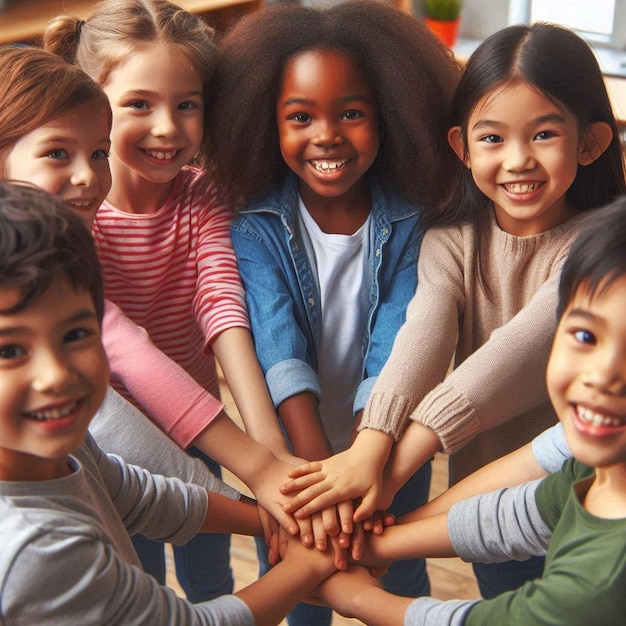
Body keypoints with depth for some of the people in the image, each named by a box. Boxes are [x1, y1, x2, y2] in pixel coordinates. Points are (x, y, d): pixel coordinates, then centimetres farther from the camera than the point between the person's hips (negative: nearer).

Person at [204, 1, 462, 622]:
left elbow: (396, 346, -26)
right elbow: (277, 344, -28)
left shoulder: (408, 224, -16)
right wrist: (318, 464, -42)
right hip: (295, 449, 0)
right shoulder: (258, 228, -16)